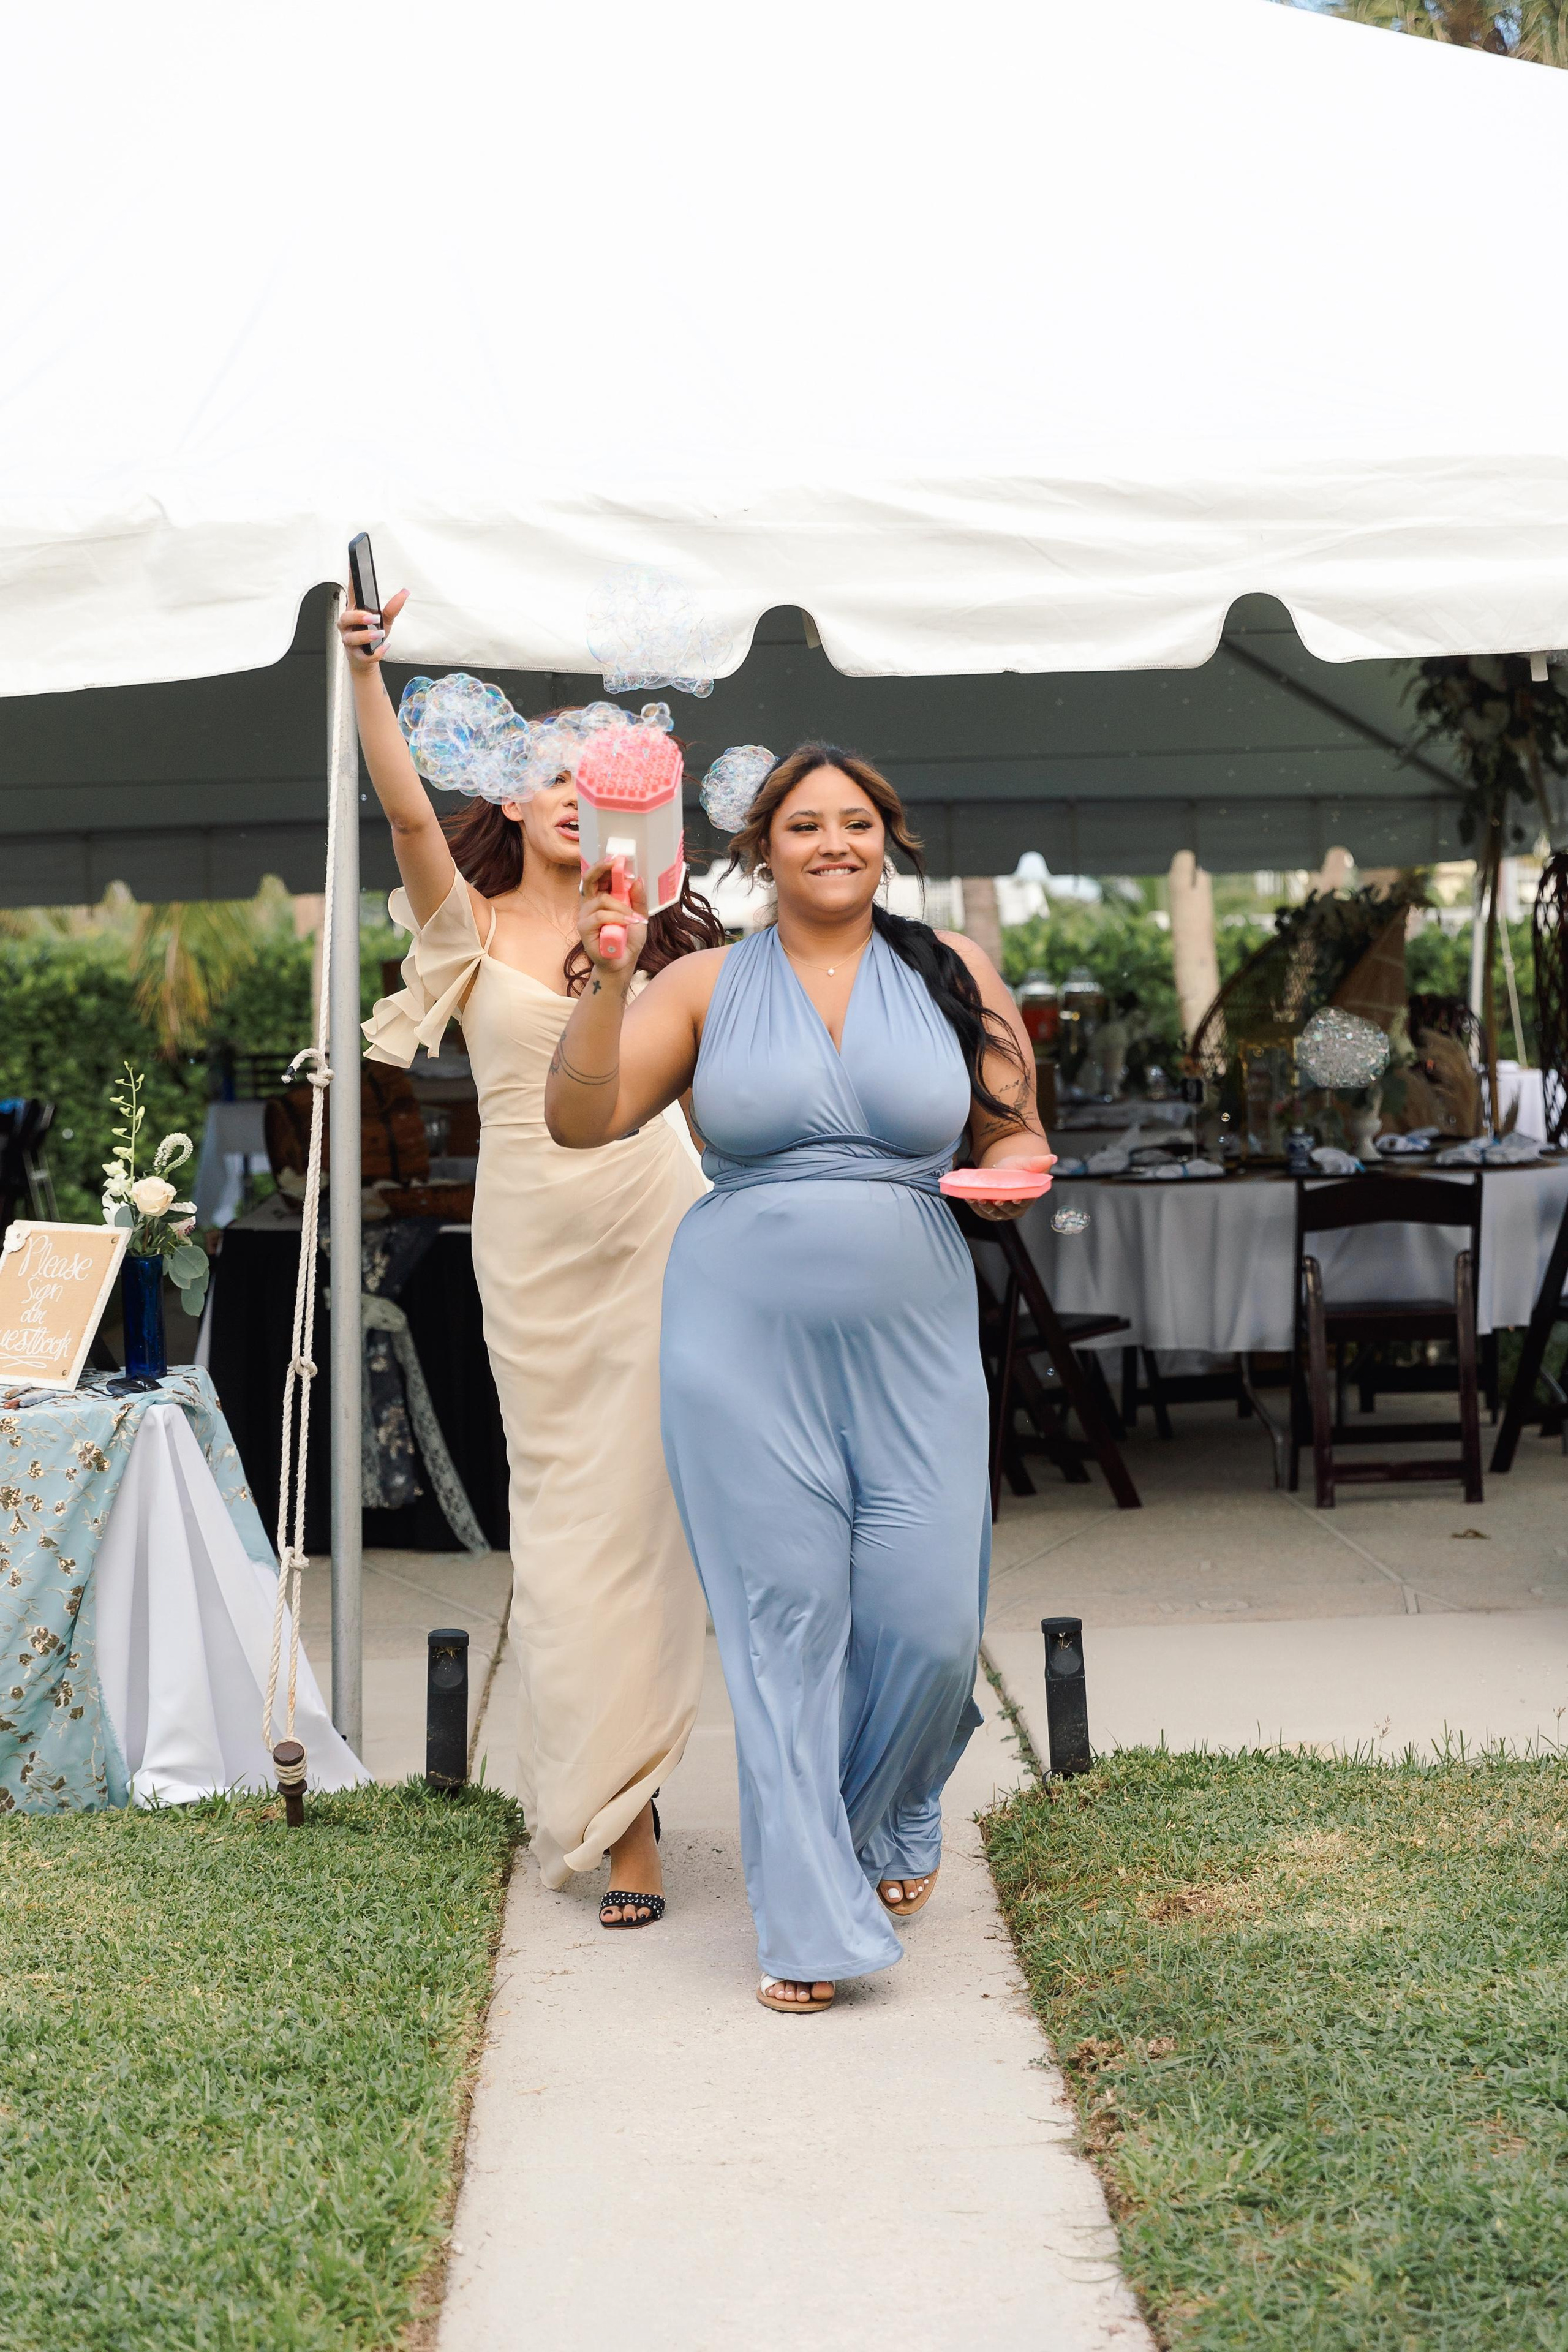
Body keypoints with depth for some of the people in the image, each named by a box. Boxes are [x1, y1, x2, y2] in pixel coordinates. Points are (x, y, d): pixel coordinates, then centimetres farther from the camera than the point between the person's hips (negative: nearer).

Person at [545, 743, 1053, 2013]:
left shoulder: (955, 973, 9)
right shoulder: (708, 985, 5)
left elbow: (1018, 1136, 15)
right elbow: (580, 1118, -4)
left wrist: (1019, 1170, -8)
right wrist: (607, 979, -17)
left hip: (911, 1341, 1)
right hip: (747, 1345, -1)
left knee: (928, 1617, -2)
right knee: (784, 1621, -1)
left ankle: (893, 1818, 31)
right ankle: (809, 1920, 10)